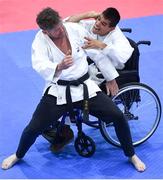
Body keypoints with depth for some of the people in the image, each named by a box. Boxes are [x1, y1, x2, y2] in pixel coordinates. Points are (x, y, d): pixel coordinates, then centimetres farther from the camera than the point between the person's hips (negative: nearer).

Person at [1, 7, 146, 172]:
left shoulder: (75, 30, -9)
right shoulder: (41, 40, -15)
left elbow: (96, 53, 2)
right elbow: (40, 65, -32)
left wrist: (111, 78, 8)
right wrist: (59, 67, -54)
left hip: (85, 87, 2)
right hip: (58, 91, -2)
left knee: (118, 117, -9)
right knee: (34, 128, -8)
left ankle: (131, 156, 16)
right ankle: (18, 156, 26)